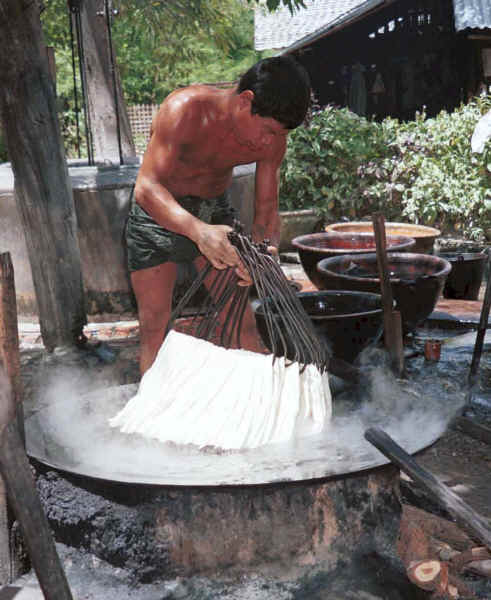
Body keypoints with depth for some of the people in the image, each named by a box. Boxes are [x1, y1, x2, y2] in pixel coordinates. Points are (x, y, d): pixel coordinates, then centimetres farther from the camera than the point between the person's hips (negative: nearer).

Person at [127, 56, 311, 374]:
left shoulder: (273, 136, -16)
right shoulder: (185, 109, -31)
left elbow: (267, 210, -9)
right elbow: (147, 187, -38)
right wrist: (198, 230, -56)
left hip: (215, 211, 4)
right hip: (159, 213, -3)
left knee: (242, 320, -2)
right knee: (155, 326, -5)